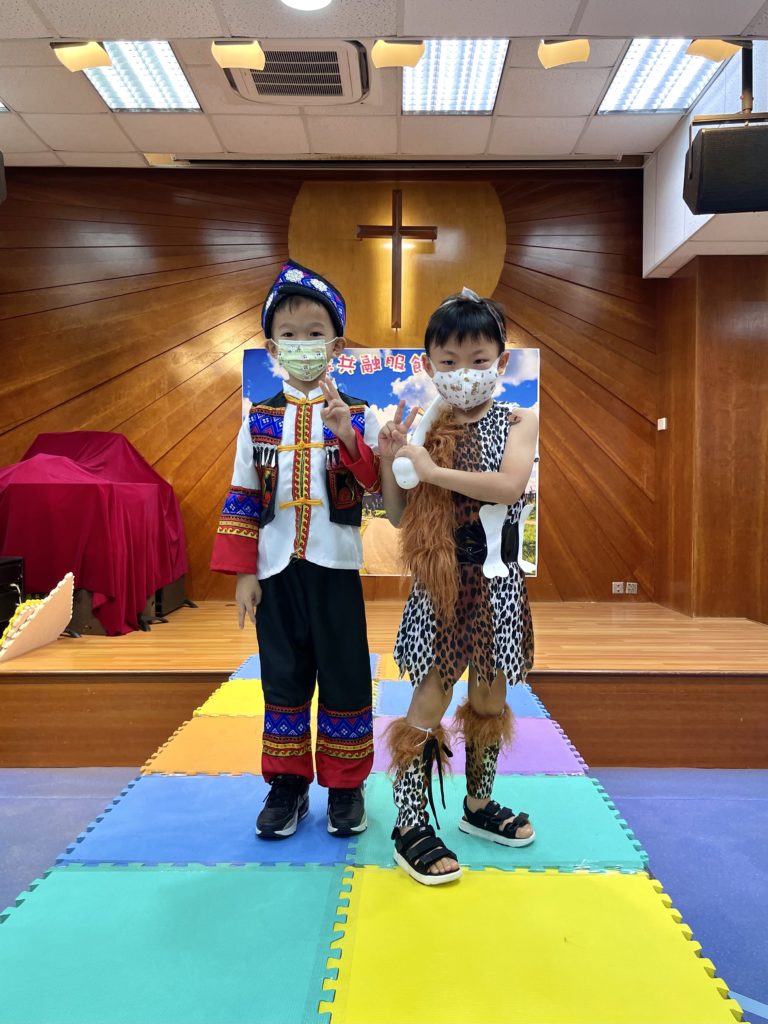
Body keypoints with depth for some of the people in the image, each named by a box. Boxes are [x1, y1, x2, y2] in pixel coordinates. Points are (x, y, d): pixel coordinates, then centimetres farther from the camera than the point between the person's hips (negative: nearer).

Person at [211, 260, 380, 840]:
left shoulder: (357, 416, -1)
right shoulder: (259, 421, 4)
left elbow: (385, 485, -11)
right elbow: (242, 500, 4)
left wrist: (349, 436, -25)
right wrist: (242, 573, -1)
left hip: (336, 567, -1)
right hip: (276, 569, 2)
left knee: (345, 677, 7)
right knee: (284, 679, 12)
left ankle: (345, 785, 26)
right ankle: (288, 784, 28)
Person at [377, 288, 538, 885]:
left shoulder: (518, 422, -2)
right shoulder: (423, 428, -2)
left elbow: (510, 485, -23)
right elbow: (399, 517, 1)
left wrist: (433, 470, -22)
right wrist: (390, 460, -13)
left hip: (496, 582, 2)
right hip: (438, 583, -1)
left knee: (490, 698, 15)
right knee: (430, 702, 3)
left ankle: (479, 804, 37)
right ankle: (411, 826, 19)